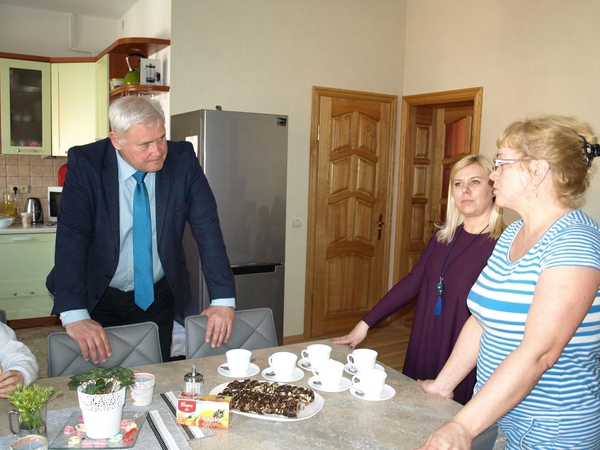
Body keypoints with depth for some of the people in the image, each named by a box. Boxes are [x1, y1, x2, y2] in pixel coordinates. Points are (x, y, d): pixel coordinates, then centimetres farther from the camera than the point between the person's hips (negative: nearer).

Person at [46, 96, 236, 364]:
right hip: (99, 298, -1)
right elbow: (72, 237, -21)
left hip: (158, 299, 2)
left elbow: (207, 228, -13)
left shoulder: (182, 160, -12)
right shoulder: (85, 164, -16)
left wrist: (223, 300, -19)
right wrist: (74, 315, -31)